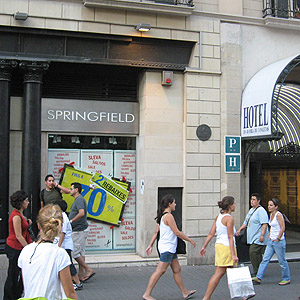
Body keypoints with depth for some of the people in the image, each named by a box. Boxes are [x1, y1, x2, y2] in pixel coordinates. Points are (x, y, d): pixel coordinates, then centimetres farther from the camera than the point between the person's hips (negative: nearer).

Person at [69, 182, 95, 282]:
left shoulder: (79, 199, -16)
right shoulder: (78, 199, 16)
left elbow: (81, 213, -29)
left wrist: (71, 221, -21)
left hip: (79, 230, -10)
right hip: (82, 229, 10)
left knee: (75, 252, -7)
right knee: (81, 252, 10)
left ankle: (88, 270, -3)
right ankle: (81, 275, 14)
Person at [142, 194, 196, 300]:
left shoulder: (162, 216, 13)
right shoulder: (168, 216, -17)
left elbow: (156, 232, 15)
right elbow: (177, 233, -17)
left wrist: (150, 245, 17)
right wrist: (190, 240, -7)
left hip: (170, 248, 10)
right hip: (167, 248, -10)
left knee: (177, 270, 15)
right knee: (160, 271, -7)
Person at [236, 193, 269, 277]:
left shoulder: (261, 210, -11)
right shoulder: (251, 210, 18)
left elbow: (265, 224, -19)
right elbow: (246, 222, 26)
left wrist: (262, 235, -26)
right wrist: (240, 229, 16)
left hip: (258, 238, -9)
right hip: (253, 238, 9)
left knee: (253, 253, -15)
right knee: (257, 255, 11)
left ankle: (256, 273, -8)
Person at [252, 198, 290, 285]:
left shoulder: (278, 215, -14)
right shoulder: (271, 214, 11)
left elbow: (283, 228, -18)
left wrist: (278, 238, -15)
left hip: (279, 242, -8)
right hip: (271, 241, 8)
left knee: (282, 261, 4)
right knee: (265, 259, 5)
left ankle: (286, 279, 20)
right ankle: (258, 278, 5)